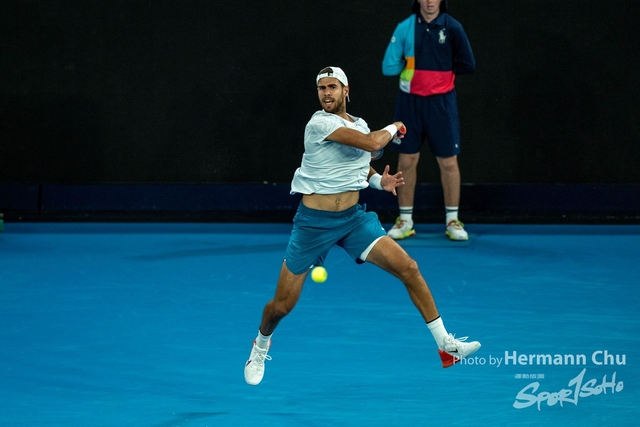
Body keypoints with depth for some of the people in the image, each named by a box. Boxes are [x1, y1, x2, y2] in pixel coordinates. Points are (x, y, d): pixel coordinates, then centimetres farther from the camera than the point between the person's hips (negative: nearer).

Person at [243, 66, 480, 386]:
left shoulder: (360, 125, 5)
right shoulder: (320, 123, -17)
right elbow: (372, 143, -27)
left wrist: (379, 181, 2)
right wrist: (393, 128, -7)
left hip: (354, 217, 5)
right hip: (313, 222, -5)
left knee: (408, 268, -13)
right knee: (282, 305, 1)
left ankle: (446, 346, -7)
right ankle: (261, 345, 36)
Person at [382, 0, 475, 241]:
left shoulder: (452, 28, -5)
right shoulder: (405, 28, -3)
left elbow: (467, 65, -2)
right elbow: (389, 67, -4)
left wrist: (440, 69, -2)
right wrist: (411, 65, -2)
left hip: (441, 103, -1)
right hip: (410, 101, 1)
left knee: (448, 162, 3)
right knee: (406, 161, 5)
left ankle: (452, 220, 13)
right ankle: (405, 221, 15)